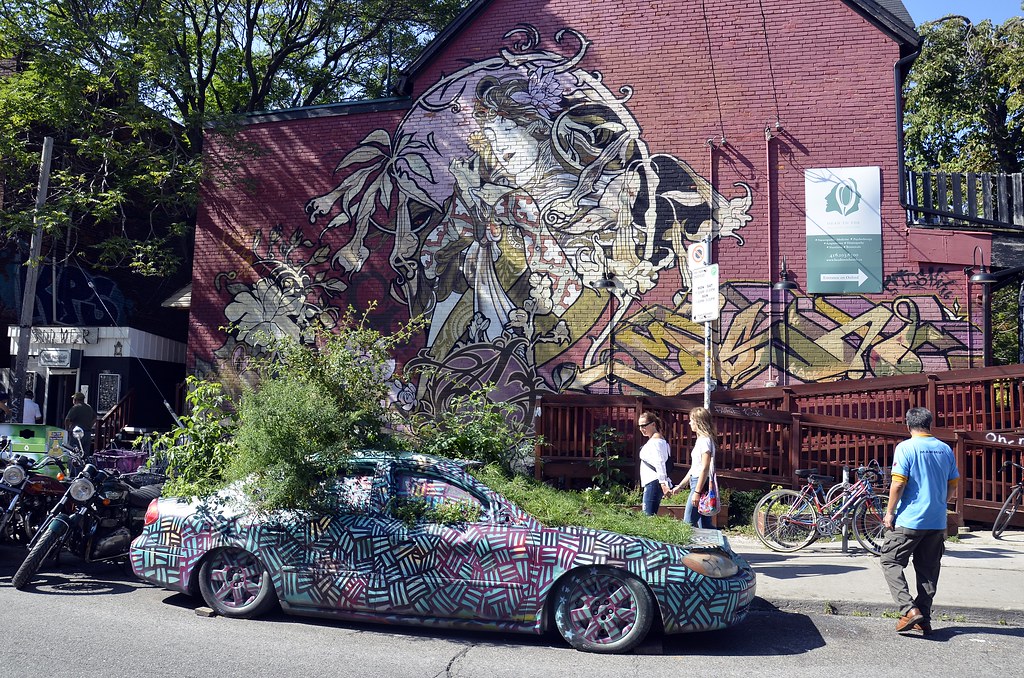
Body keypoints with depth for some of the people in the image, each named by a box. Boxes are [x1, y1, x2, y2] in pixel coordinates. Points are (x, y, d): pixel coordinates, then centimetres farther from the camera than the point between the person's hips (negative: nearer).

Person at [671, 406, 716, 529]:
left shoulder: (705, 440, -12)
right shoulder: (701, 440, 18)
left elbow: (705, 468, -19)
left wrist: (697, 492, -22)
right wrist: (680, 486, 25)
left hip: (701, 483, -10)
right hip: (696, 481, 10)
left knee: (689, 522, -9)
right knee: (705, 525, 8)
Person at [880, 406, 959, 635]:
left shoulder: (905, 448, -11)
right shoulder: (945, 449, 5)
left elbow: (898, 483, -15)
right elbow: (952, 485, 12)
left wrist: (890, 512, -6)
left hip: (910, 520, -5)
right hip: (938, 522, 6)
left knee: (890, 561, 5)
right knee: (929, 570, 12)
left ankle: (909, 609, -9)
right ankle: (924, 620, 15)